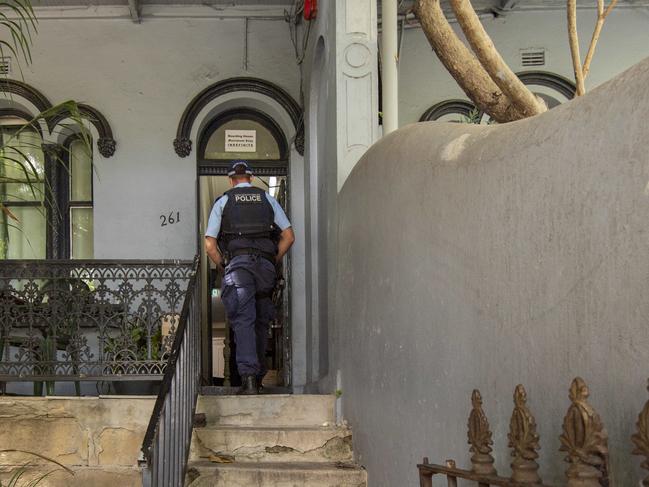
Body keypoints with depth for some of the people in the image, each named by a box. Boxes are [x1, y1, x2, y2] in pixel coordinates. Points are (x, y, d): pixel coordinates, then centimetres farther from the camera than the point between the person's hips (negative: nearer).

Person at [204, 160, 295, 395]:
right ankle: (258, 376, 19)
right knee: (261, 321, 13)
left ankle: (248, 377, -20)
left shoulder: (222, 201, 13)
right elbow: (289, 236, 11)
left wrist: (224, 265, 19)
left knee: (243, 321, -6)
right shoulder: (268, 199, 18)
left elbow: (210, 245, 6)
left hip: (237, 263, -2)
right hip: (265, 264, 2)